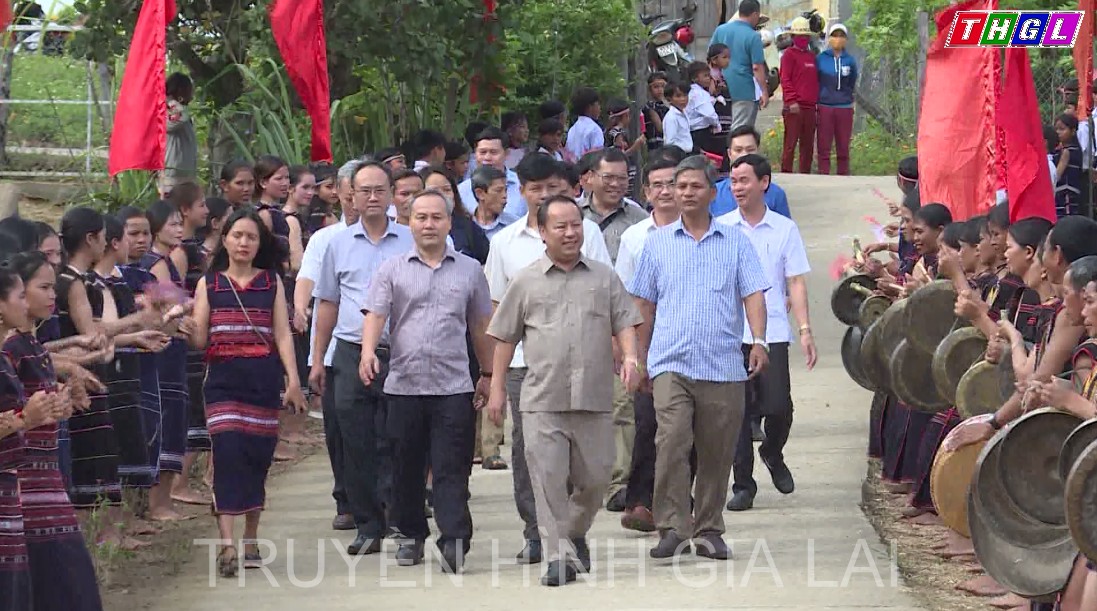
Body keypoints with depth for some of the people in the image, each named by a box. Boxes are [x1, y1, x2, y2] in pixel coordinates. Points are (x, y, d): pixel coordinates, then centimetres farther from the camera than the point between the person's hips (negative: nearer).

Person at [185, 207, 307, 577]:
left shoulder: (272, 282, 11)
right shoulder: (209, 284, 8)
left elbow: (282, 334, 6)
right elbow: (199, 339, 2)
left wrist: (293, 380, -3)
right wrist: (187, 329, -20)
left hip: (263, 378, 2)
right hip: (224, 379, -2)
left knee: (258, 456, 5)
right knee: (228, 453, -14)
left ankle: (251, 542, 19)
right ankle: (226, 546, -20)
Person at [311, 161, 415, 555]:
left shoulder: (410, 242, 5)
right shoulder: (339, 244, 12)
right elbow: (327, 304, 16)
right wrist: (317, 359, 11)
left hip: (400, 355, -2)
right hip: (351, 355, 2)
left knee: (394, 445, -4)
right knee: (357, 446, 2)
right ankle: (368, 527, 9)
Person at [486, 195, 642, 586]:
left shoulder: (604, 278, 12)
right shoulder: (526, 283, 8)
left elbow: (624, 323, 9)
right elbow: (505, 337, 11)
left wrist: (630, 357, -11)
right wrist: (497, 387, 7)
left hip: (594, 399, 2)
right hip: (542, 401, -2)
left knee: (595, 476, 7)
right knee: (548, 478, -9)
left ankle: (576, 534, 32)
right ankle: (561, 555, -7)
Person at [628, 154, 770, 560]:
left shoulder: (736, 242, 9)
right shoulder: (657, 243, 12)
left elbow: (753, 294, 2)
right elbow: (644, 305, 17)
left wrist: (759, 342, -14)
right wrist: (639, 356, 16)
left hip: (724, 367, 0)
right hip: (671, 363, 0)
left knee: (717, 452, 4)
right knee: (671, 443, -17)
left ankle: (709, 530, 15)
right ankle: (673, 528, -17)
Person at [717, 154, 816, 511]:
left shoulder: (784, 229, 7)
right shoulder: (719, 229, 6)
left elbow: (796, 283, 6)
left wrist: (805, 330, -4)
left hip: (772, 333, 0)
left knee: (778, 406, -6)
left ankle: (772, 455, 25)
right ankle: (743, 484, 8)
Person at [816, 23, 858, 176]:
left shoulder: (849, 61, 6)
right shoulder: (820, 59, 2)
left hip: (845, 108, 1)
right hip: (825, 107, -1)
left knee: (843, 147, 6)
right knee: (824, 147, -1)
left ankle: (843, 175, 12)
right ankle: (823, 175, 3)